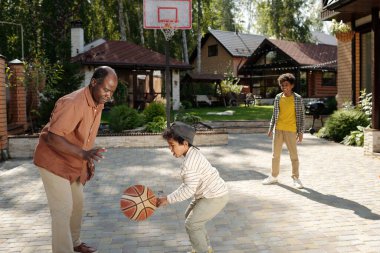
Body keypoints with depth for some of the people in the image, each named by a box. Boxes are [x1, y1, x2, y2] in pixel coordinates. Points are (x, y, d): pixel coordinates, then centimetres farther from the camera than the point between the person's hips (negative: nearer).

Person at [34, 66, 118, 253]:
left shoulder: (98, 104, 0)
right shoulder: (72, 103, -29)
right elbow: (52, 138, -34)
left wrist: (88, 161, 8)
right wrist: (83, 153, -44)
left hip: (73, 163, 9)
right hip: (54, 161, -9)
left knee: (77, 204, 18)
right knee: (63, 210, -7)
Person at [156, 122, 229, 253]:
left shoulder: (190, 161, -27)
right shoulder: (192, 154, 5)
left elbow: (189, 189, -28)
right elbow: (188, 183, 10)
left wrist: (168, 199, -25)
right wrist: (171, 197, 7)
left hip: (215, 197, -10)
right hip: (211, 193, 11)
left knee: (191, 224, -5)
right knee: (190, 216, 21)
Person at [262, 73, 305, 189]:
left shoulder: (298, 98, -5)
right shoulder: (278, 97, 5)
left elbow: (301, 116, -3)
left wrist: (301, 132, -6)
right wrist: (271, 128, 9)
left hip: (291, 130, -4)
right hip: (278, 129, 4)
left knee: (294, 155, 2)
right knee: (275, 154, 11)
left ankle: (296, 178, 13)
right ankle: (273, 176, 23)